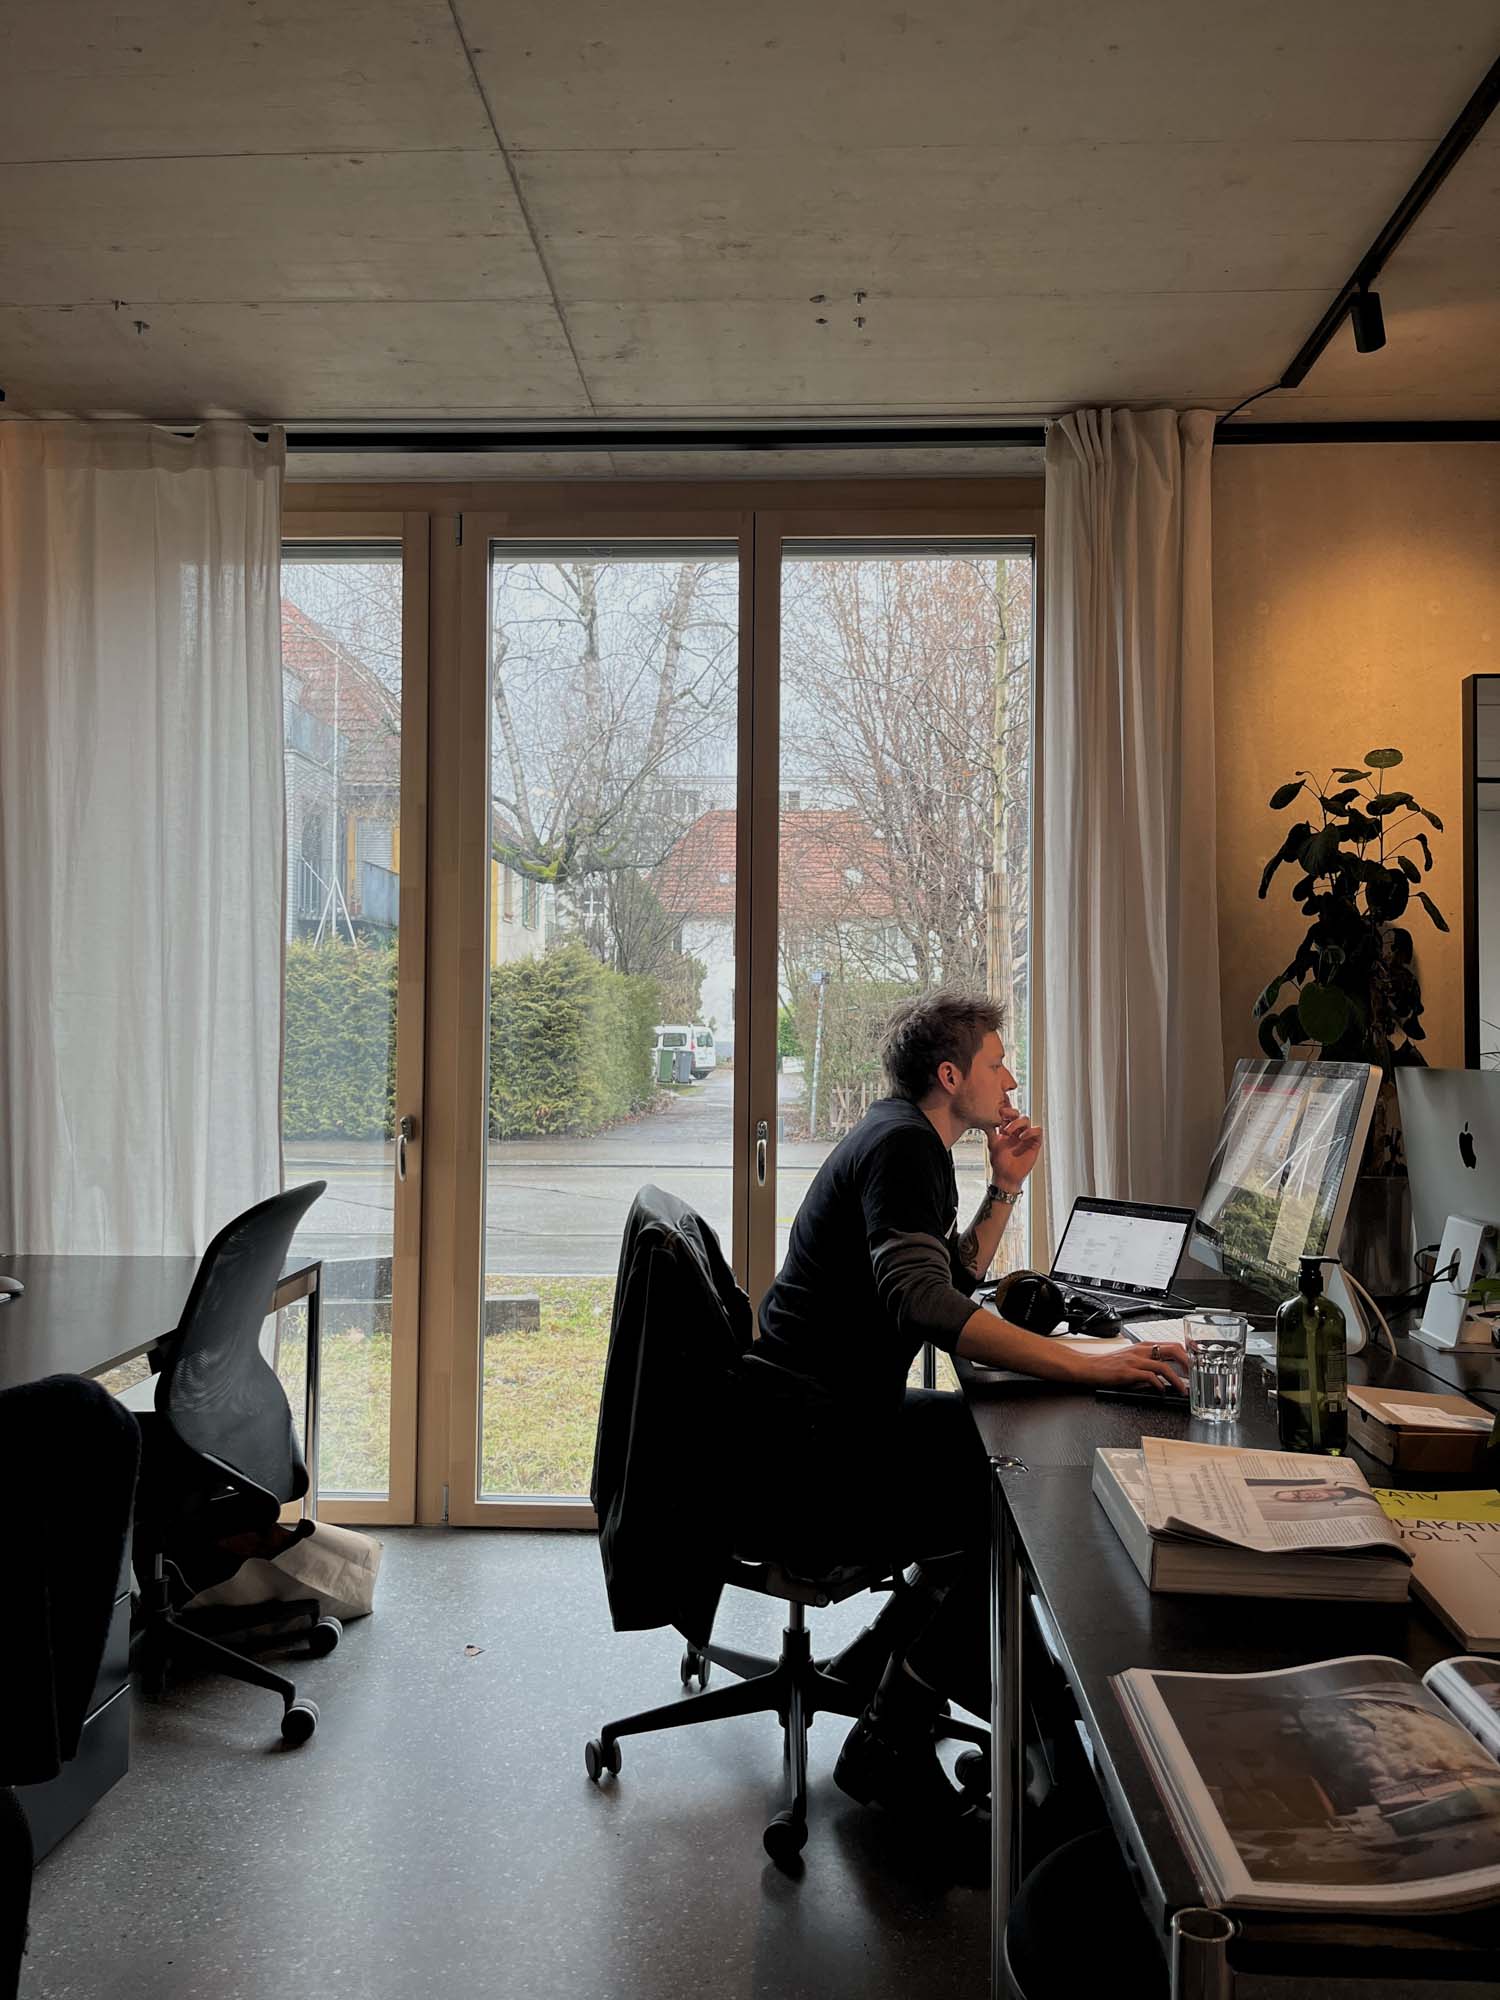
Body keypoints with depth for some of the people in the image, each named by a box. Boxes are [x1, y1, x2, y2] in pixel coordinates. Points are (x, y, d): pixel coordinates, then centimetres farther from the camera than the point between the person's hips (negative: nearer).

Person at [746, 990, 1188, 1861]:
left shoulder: (908, 1142, 16)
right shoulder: (900, 1146, -17)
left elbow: (956, 1278, 23)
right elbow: (924, 1304, -32)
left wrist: (1007, 1188, 10)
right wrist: (1088, 1364, -34)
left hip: (839, 1414, 11)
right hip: (811, 1448, -11)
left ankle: (879, 1661, 18)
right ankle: (889, 1744, -2)